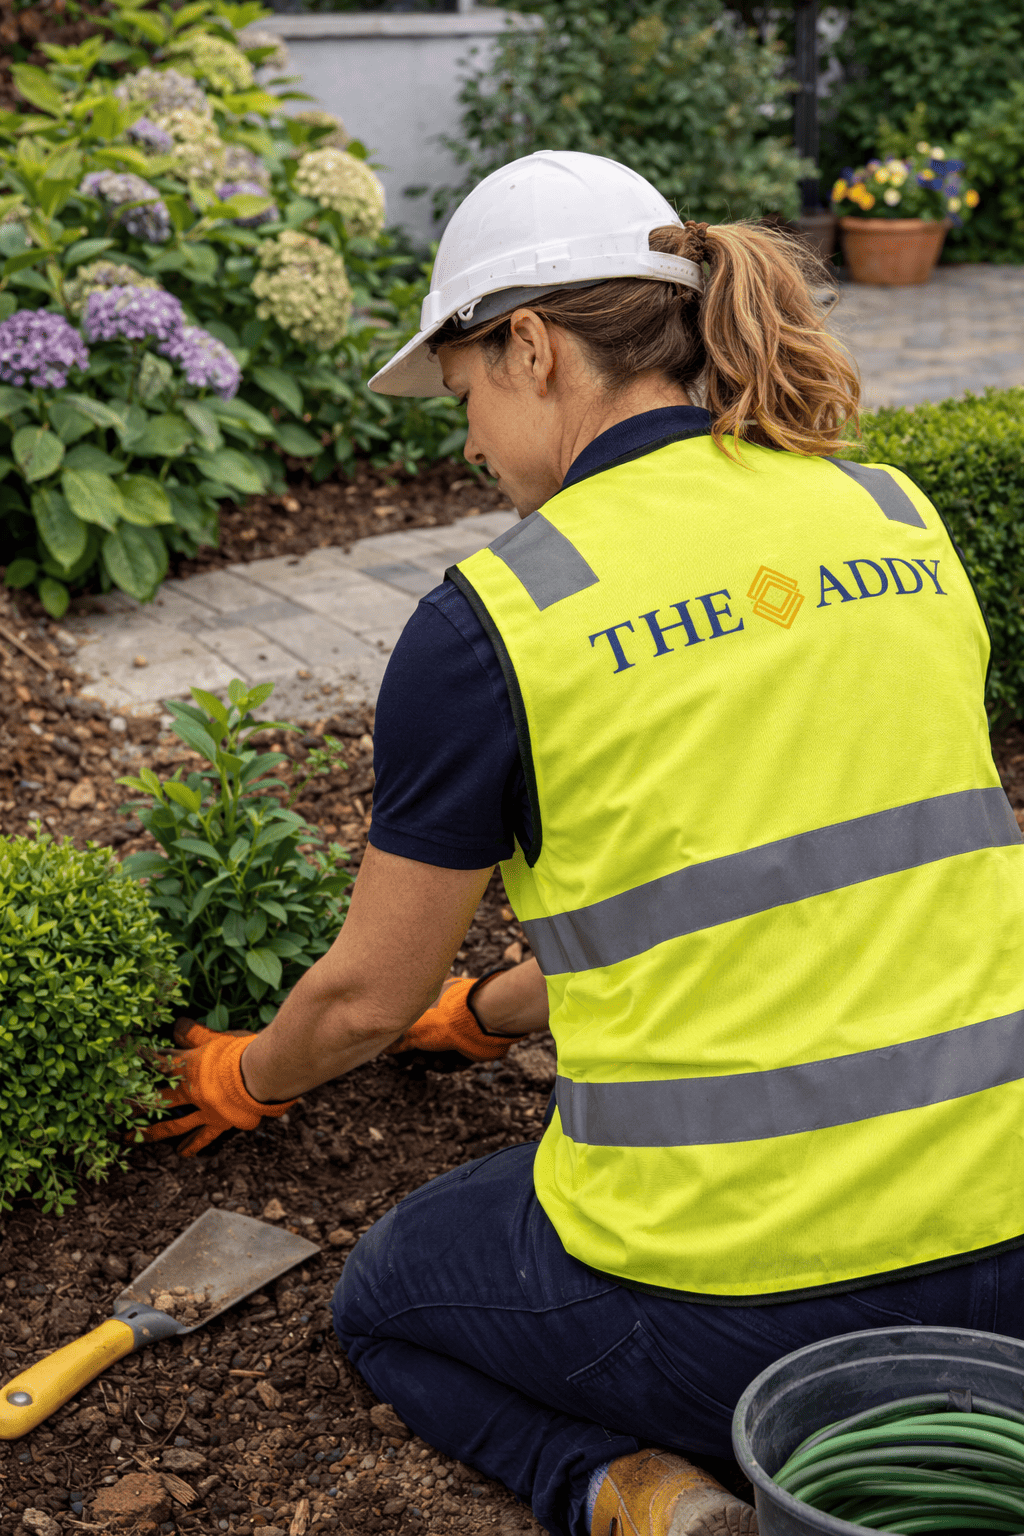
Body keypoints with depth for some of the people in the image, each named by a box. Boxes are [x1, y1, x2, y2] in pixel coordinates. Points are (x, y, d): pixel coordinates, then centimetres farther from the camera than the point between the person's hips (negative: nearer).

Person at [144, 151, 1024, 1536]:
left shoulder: (493, 616, -10)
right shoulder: (897, 519, 6)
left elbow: (366, 998, 2)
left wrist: (244, 1082, 27)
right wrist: (492, 1013, 31)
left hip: (738, 1290, -5)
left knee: (387, 1298, 26)